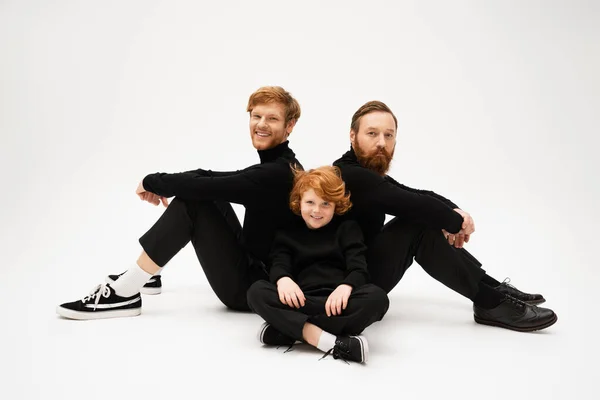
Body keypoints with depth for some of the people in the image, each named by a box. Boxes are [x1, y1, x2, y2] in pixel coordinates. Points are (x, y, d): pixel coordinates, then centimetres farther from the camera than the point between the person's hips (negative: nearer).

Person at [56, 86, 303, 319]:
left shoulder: (277, 173, -21)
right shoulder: (276, 167, 9)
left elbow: (202, 187, -24)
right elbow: (211, 180, 11)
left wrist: (152, 181, -7)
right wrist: (162, 185, -4)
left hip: (252, 286, -9)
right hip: (255, 271, 9)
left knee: (192, 199, -16)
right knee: (205, 191, 13)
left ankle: (124, 294, -10)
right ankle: (146, 272, 20)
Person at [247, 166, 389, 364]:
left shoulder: (348, 228, 16)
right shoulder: (287, 234, 19)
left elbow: (359, 268, 1)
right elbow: (279, 265, 1)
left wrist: (346, 286, -24)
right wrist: (283, 279, -26)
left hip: (337, 300, 0)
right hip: (301, 302, 0)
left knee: (377, 297, -32)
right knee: (256, 291, -27)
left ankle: (286, 330, -31)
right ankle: (333, 342, -40)